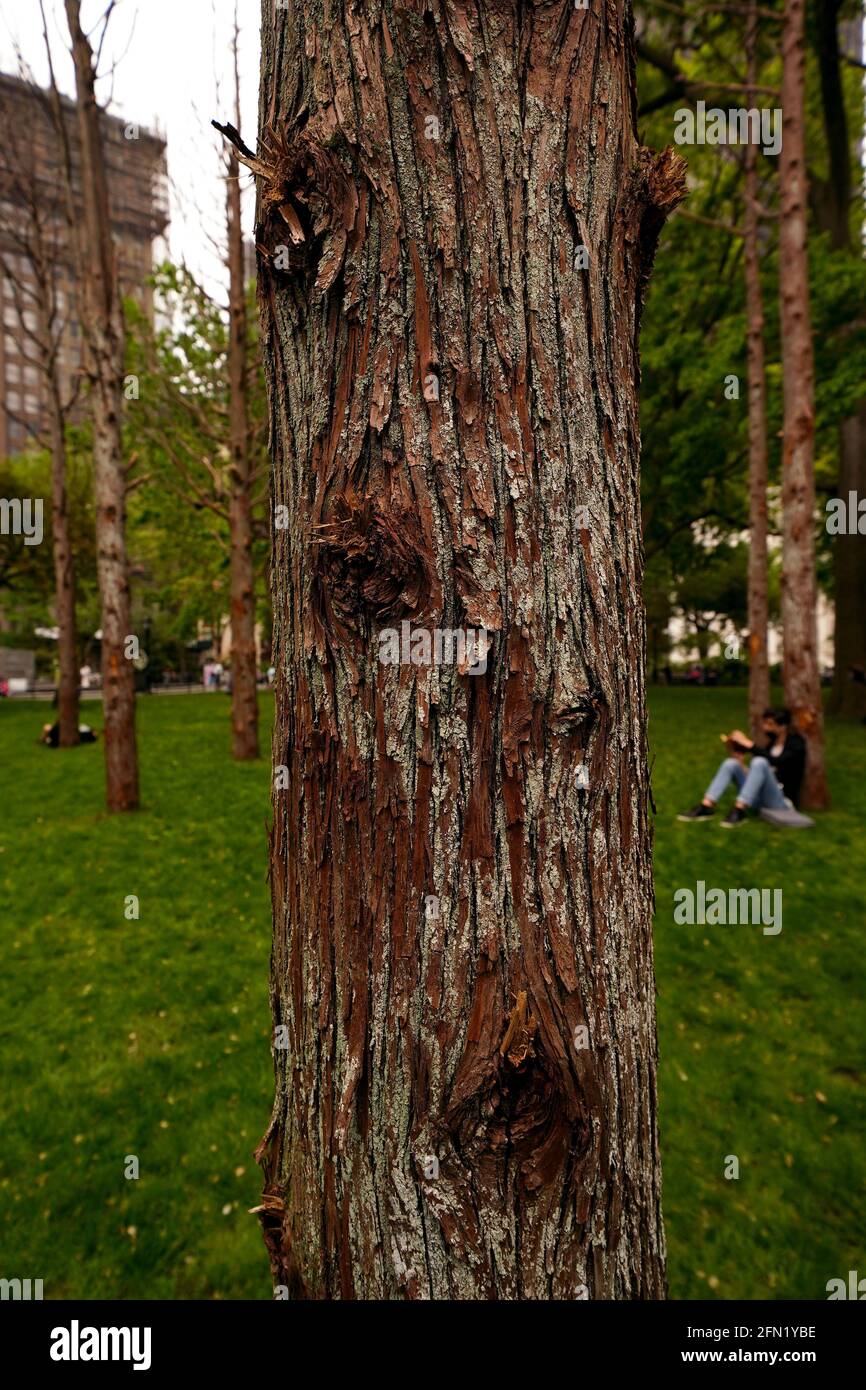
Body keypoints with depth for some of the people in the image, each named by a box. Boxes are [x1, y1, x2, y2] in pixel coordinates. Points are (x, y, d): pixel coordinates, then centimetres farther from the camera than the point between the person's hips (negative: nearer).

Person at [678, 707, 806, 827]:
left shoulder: (796, 744, -4)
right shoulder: (771, 743, 15)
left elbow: (775, 762, -27)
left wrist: (748, 744, -26)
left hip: (783, 802, -6)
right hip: (761, 800, 6)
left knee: (760, 762, -31)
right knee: (731, 763, -13)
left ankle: (740, 811, -34)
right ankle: (706, 807, -24)